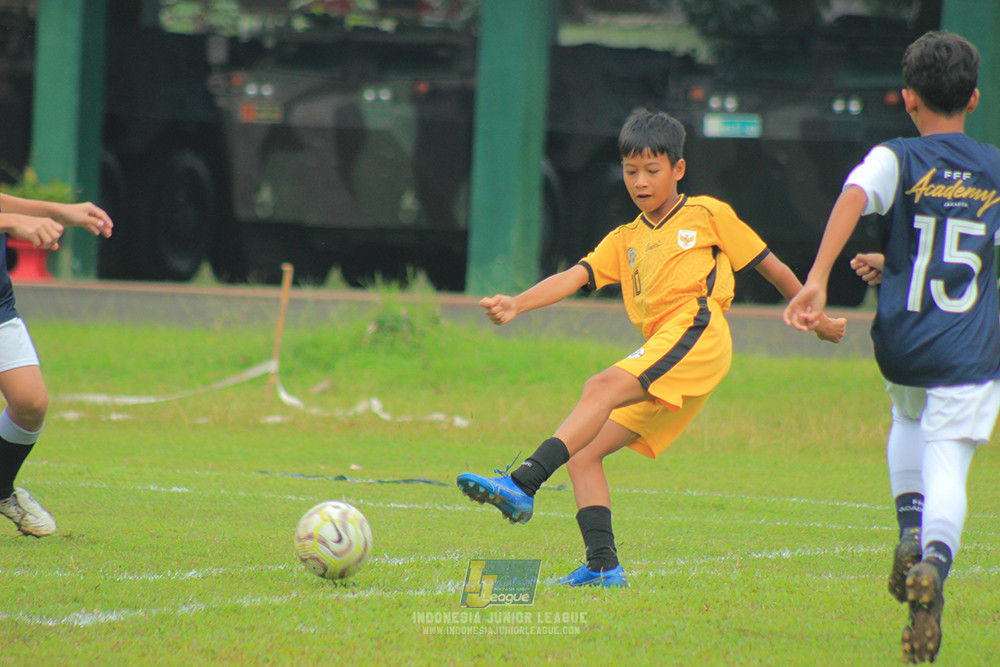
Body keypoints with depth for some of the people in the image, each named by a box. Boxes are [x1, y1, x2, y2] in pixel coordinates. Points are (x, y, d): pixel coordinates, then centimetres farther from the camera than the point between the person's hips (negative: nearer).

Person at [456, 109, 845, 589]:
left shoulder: (707, 215, 15)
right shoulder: (624, 241, 28)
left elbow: (772, 268, 22)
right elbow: (575, 277, 13)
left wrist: (816, 320, 27)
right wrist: (516, 304, -5)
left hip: (697, 334, -8)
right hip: (659, 359, 8)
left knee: (602, 388, -30)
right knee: (583, 455, -4)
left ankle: (522, 485, -45)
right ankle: (603, 566, -8)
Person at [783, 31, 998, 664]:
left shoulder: (895, 159, -3)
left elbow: (853, 197, -25)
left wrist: (817, 279, -34)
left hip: (901, 344, 1)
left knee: (908, 419, 32)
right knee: (946, 467, -3)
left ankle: (911, 531, 12)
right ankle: (934, 563, -32)